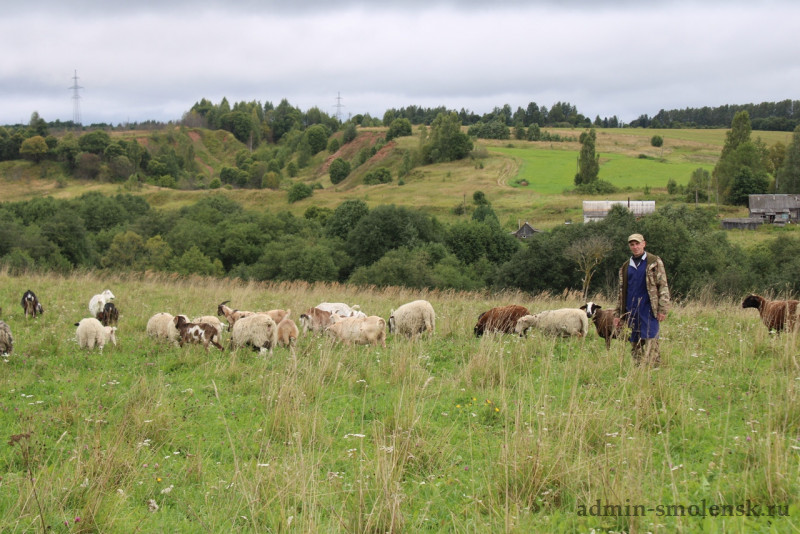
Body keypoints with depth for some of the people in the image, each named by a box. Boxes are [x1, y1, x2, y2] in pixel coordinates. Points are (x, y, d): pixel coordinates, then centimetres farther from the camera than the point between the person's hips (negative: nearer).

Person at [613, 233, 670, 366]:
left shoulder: (654, 262, 4)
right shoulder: (626, 267, 17)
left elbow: (663, 286, -1)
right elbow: (621, 291, 20)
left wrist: (662, 309, -9)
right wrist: (617, 314, 15)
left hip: (649, 310, -5)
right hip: (632, 311, 5)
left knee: (650, 341, -14)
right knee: (634, 344, 3)